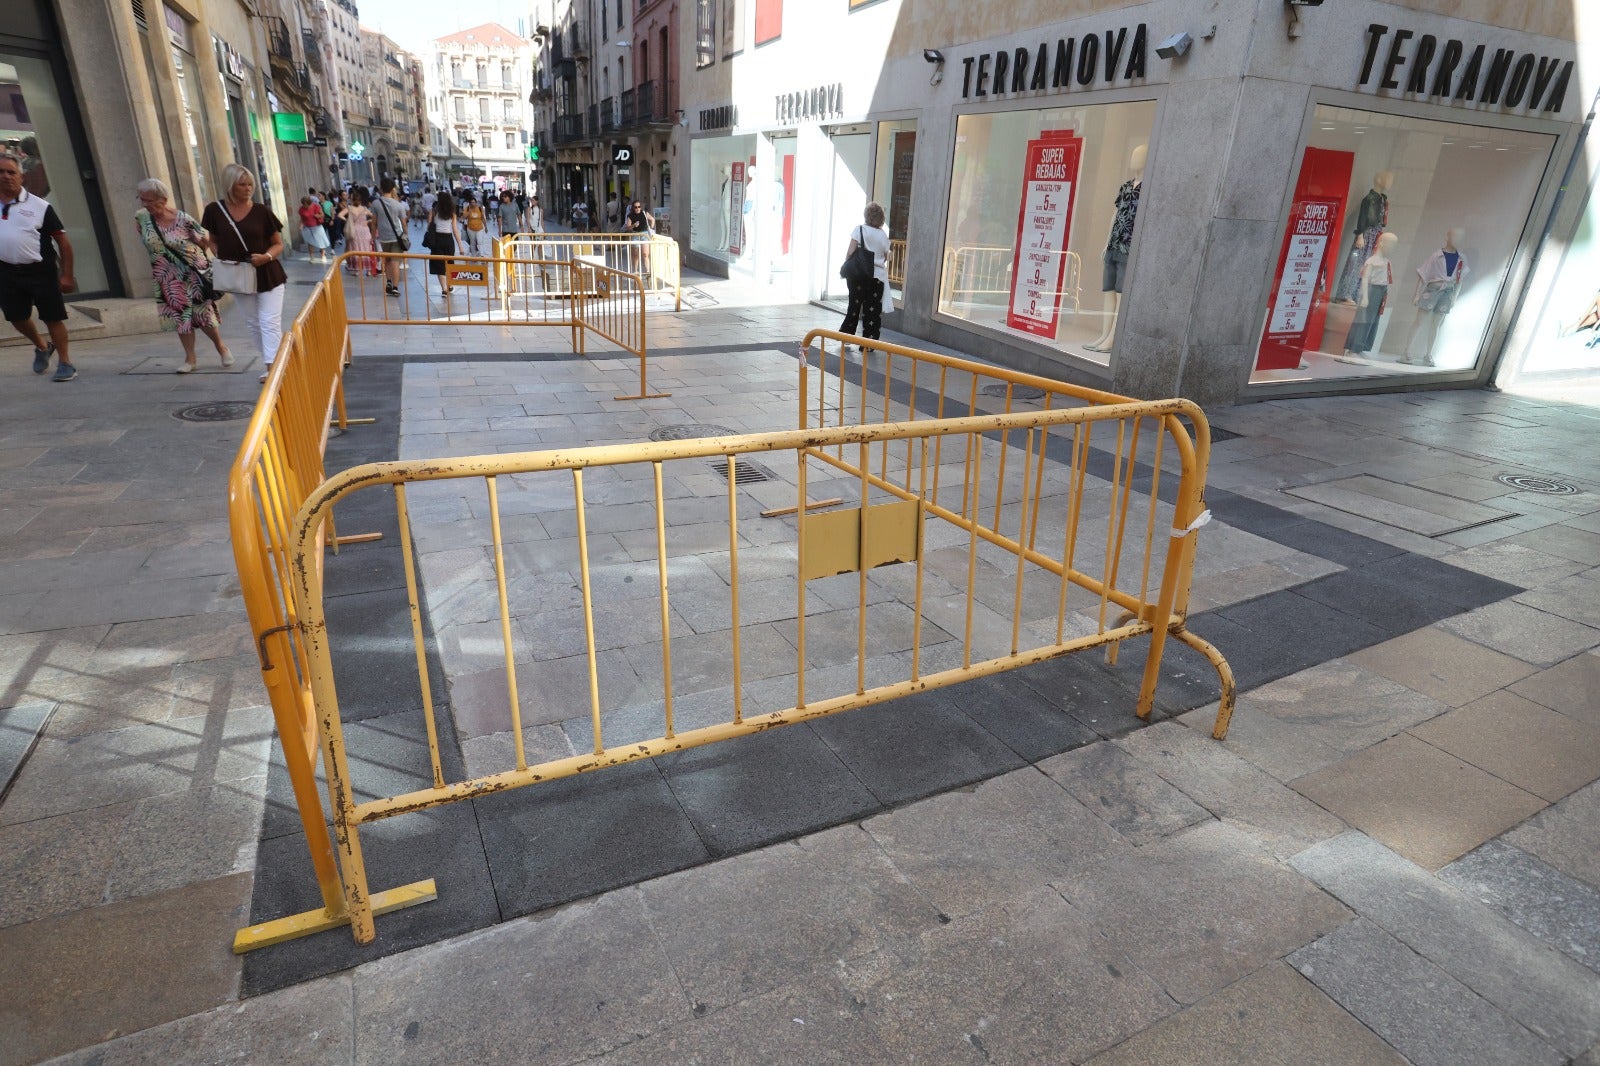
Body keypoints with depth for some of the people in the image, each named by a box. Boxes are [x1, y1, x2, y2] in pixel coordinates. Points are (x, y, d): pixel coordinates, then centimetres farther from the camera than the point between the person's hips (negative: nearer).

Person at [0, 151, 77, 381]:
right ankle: (42, 347, 35)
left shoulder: (39, 206, -4)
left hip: (40, 271, -4)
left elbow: (62, 240, -5)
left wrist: (67, 275, -9)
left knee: (53, 318, -2)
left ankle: (65, 362, 9)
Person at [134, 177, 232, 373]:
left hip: (193, 274, -3)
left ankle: (221, 347, 26)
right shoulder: (141, 217, -3)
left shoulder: (182, 219, -15)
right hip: (169, 279, 4)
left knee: (202, 314, 2)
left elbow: (205, 241, -7)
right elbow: (146, 242, 13)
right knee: (180, 316, 5)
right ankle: (189, 359, 11)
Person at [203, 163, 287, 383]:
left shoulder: (262, 211, -6)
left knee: (270, 323, -9)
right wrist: (220, 256, -9)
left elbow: (278, 244, 0)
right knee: (254, 324, 11)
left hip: (268, 275, -3)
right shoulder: (215, 210, -2)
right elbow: (213, 241, 10)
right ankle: (273, 363, 22)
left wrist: (266, 256, -20)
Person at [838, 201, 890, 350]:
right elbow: (886, 258, 7)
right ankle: (868, 342, 4)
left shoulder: (860, 230, -3)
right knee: (873, 310, 5)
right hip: (878, 276, 1)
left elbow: (850, 252, -8)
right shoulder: (884, 235, 5)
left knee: (854, 306, 10)